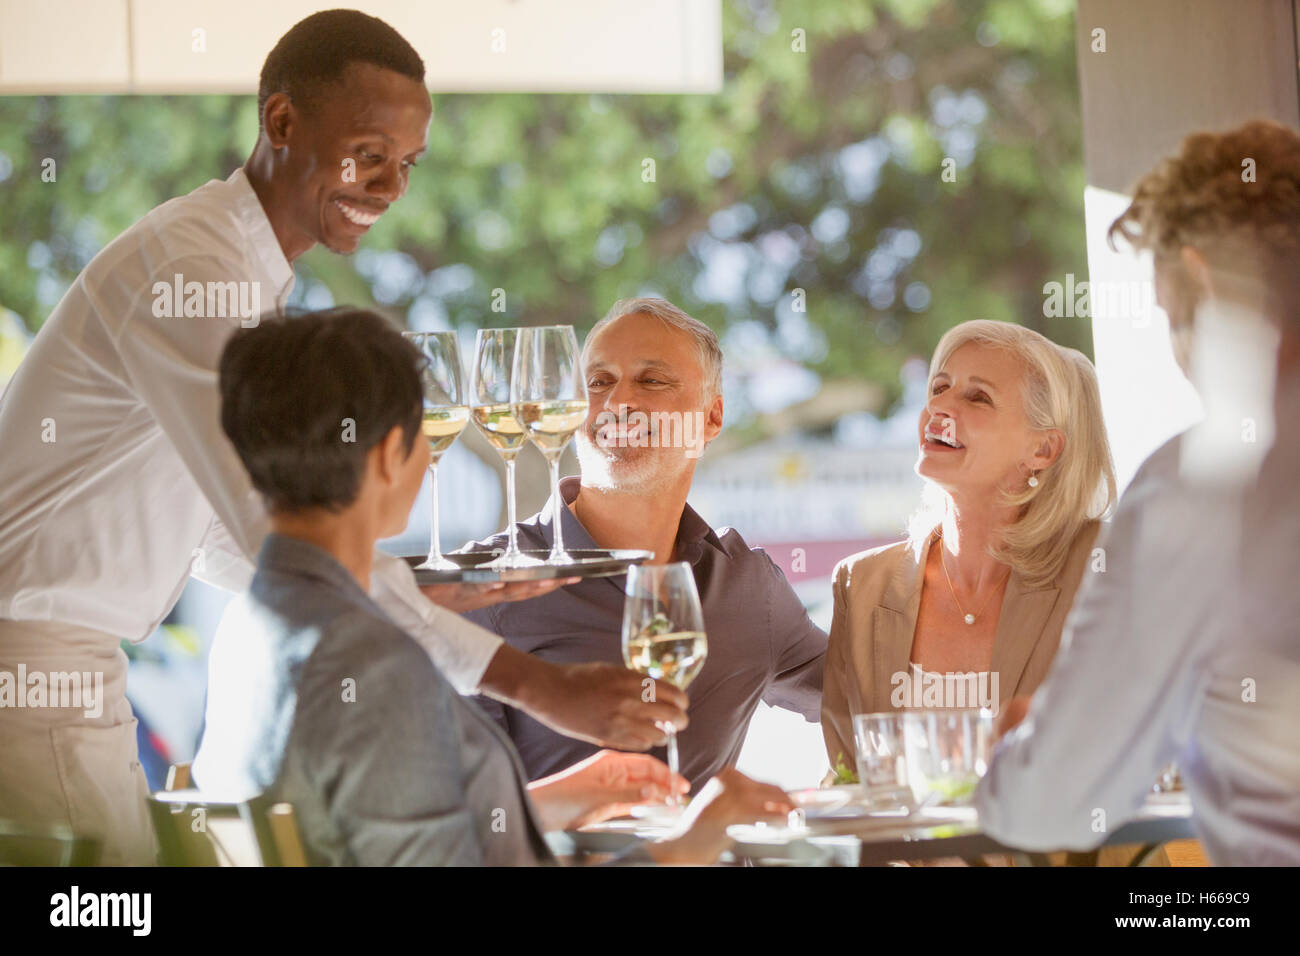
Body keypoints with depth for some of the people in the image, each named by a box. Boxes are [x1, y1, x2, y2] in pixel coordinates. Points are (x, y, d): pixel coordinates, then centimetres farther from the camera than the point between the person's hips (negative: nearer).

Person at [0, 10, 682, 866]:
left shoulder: (251, 277, 12)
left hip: (81, 662, 10)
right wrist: (537, 686, -32)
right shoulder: (187, 271, -20)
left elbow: (218, 533, 17)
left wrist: (444, 596, 8)